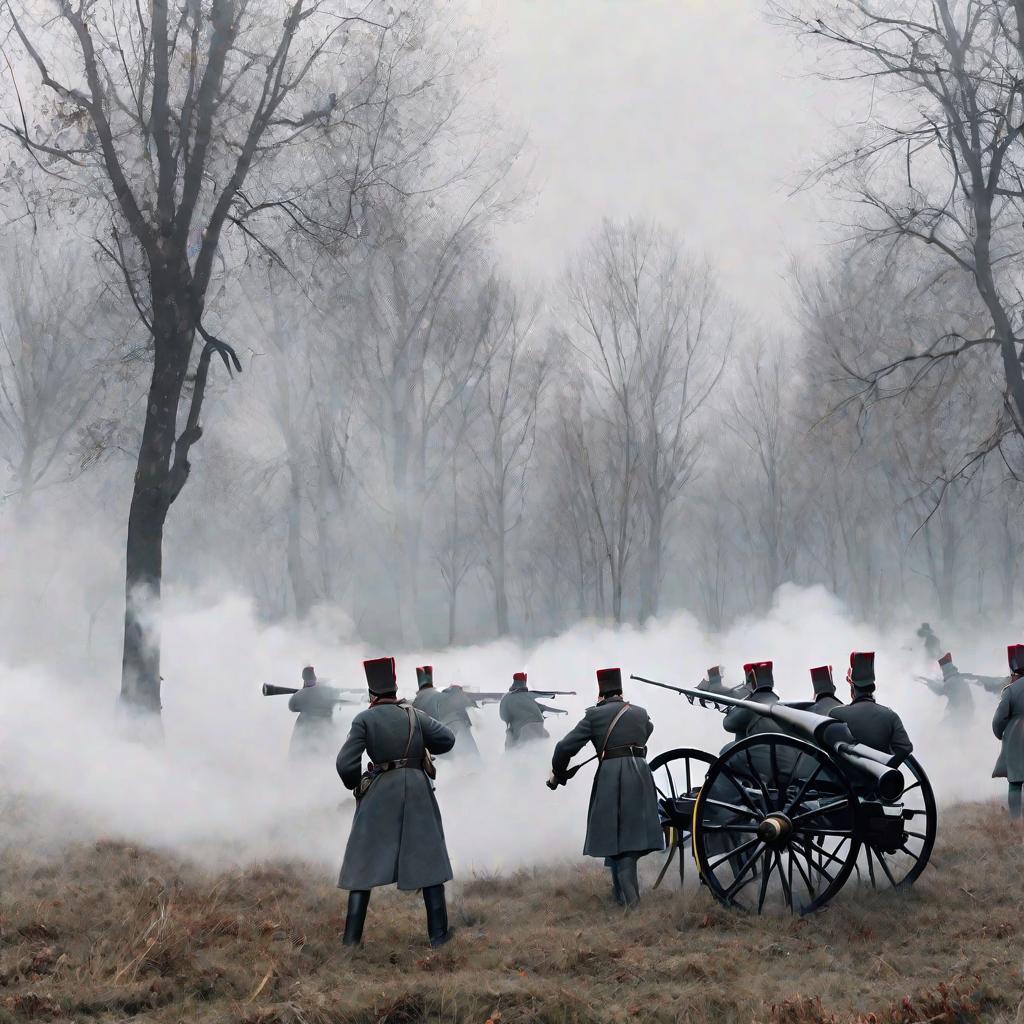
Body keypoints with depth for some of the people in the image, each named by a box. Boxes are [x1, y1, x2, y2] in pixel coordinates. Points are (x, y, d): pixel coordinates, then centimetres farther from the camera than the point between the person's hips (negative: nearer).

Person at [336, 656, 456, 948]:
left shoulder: (364, 720, -5)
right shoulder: (414, 716, 3)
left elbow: (345, 763, -11)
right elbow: (447, 739, 7)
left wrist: (356, 785, 8)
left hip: (379, 795, -1)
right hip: (417, 792, 2)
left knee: (364, 862, 7)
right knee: (427, 858, 9)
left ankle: (352, 936, 5)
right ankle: (438, 933, 8)